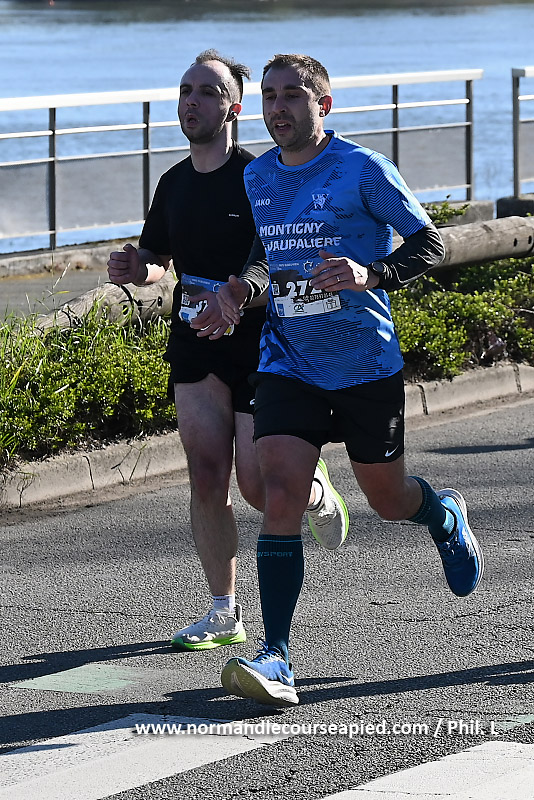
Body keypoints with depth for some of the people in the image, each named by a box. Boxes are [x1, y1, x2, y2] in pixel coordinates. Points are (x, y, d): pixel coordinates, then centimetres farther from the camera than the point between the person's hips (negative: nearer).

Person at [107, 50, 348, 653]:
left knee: (260, 489, -5)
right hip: (195, 348, 5)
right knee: (207, 481, -2)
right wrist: (135, 269, -1)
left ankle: (316, 491, 30)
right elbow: (156, 258, 22)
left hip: (259, 347, -5)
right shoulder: (174, 184, 8)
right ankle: (224, 613, 7)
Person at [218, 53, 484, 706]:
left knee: (388, 500, 11)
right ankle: (276, 657, -16)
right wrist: (239, 287, 2)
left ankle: (446, 517, 50)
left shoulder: (363, 169, -8)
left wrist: (370, 274, -25)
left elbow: (429, 245, -7)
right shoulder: (256, 178, 8)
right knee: (279, 498, -14)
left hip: (366, 364, -3)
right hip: (287, 362, 3)